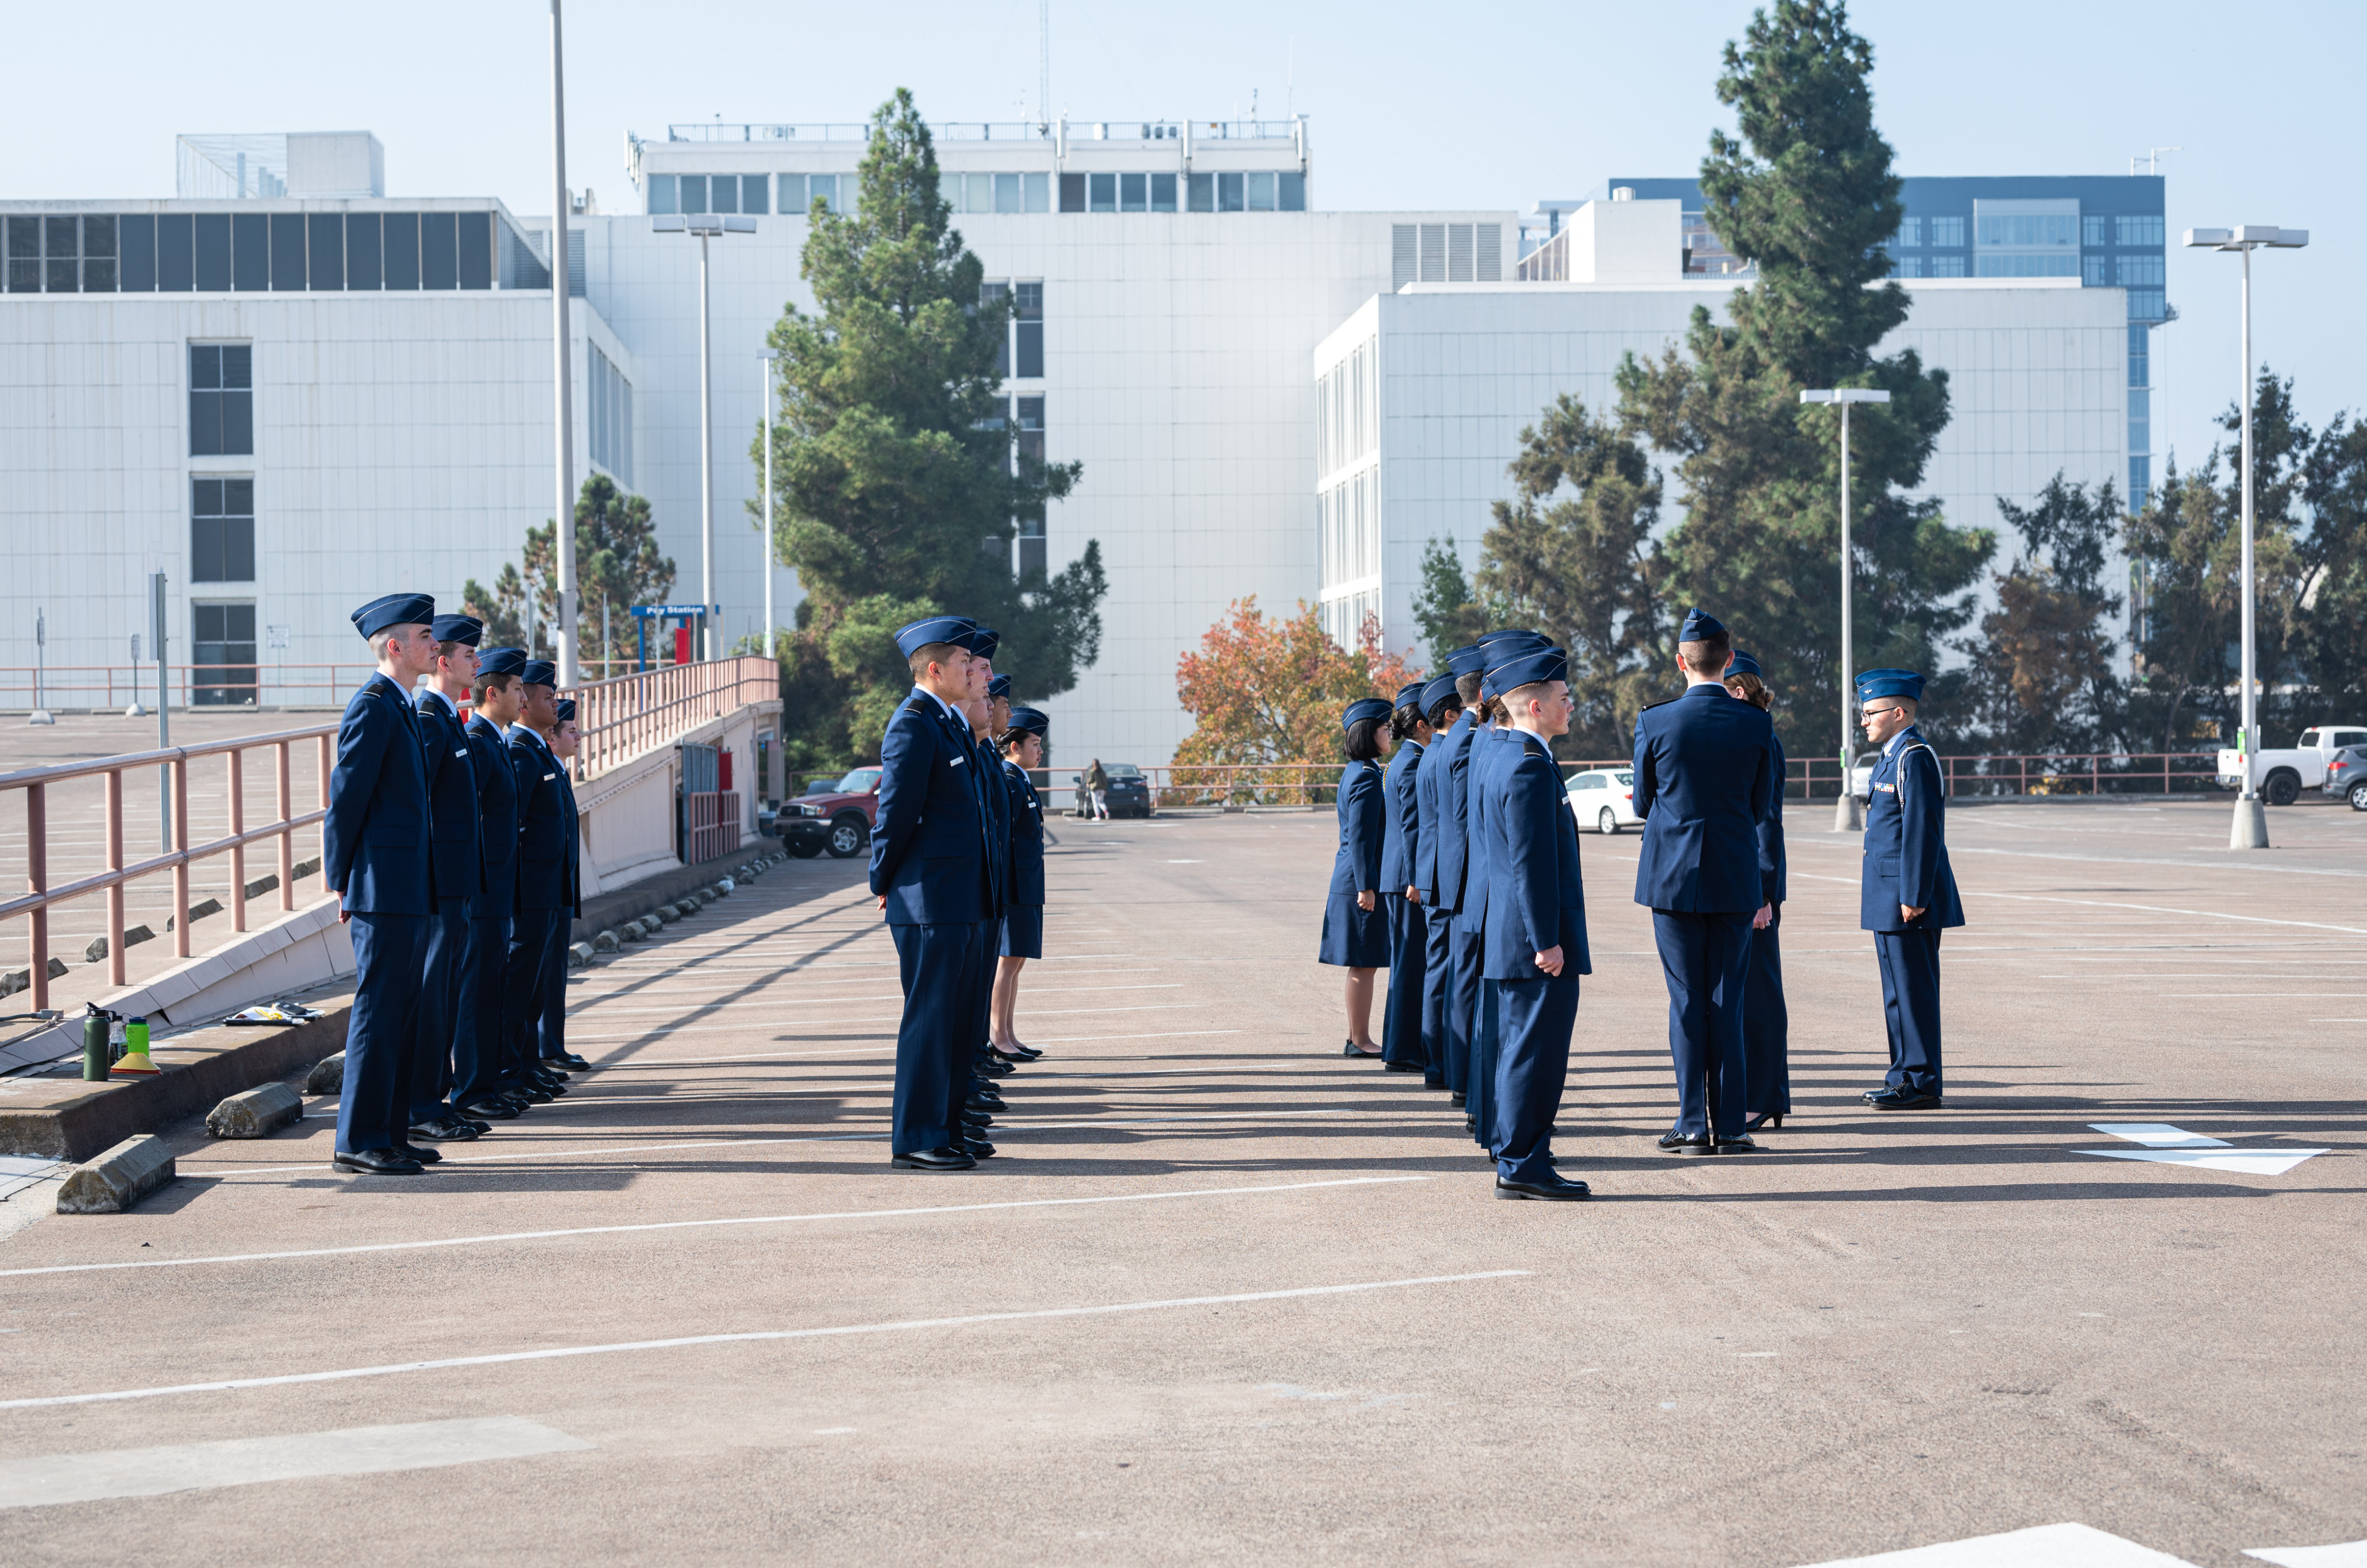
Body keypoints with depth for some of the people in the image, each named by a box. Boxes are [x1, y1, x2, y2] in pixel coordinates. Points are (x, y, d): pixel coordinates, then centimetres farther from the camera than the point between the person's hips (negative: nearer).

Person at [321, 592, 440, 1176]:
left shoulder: (401, 707, 18)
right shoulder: (373, 707, -13)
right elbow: (345, 800, -14)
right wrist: (343, 882, -10)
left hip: (408, 892, 10)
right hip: (384, 888, -10)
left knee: (401, 1013, 12)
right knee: (378, 1012, -6)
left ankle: (389, 1134, 18)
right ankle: (358, 1141, -2)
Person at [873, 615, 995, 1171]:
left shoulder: (949, 723, 17)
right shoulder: (912, 724, -14)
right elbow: (896, 813, -13)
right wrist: (884, 886, -5)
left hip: (961, 903, 10)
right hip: (928, 901, -10)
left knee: (956, 1018, 13)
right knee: (928, 1018, -5)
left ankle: (946, 1127, 21)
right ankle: (915, 1140, 0)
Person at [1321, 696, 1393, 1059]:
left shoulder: (1356, 772, 15)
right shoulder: (1366, 778, -16)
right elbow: (1361, 837, -19)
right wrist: (1366, 886, -20)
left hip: (1351, 881, 10)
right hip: (1362, 882, -10)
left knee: (1361, 965, 13)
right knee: (1363, 964, -4)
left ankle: (1358, 1038, 18)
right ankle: (1360, 1040, 1)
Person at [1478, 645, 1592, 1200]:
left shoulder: (1496, 754, 13)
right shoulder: (1530, 767, -19)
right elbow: (1532, 863, -21)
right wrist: (1546, 941, -20)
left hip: (1508, 932, 10)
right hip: (1536, 932, -10)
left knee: (1519, 1044, 17)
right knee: (1537, 1048, -5)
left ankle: (1510, 1146, 26)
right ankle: (1522, 1164, -1)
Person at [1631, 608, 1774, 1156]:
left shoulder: (1655, 722, -7)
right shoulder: (1757, 726, -3)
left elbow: (1643, 804, 5)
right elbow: (1760, 808, 7)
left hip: (1674, 877, -1)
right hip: (1735, 879, 1)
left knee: (1687, 1002, 4)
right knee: (1728, 1002, 6)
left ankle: (1693, 1123, 3)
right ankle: (1729, 1126, 7)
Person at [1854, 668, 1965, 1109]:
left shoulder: (1915, 757, -14)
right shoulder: (1893, 757, 18)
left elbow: (1921, 830, -20)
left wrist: (1913, 897, -22)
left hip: (1907, 893, -10)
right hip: (1892, 896, 10)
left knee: (1913, 988, -6)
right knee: (1899, 990, 13)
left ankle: (1922, 1084, -3)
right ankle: (1906, 1075, 19)